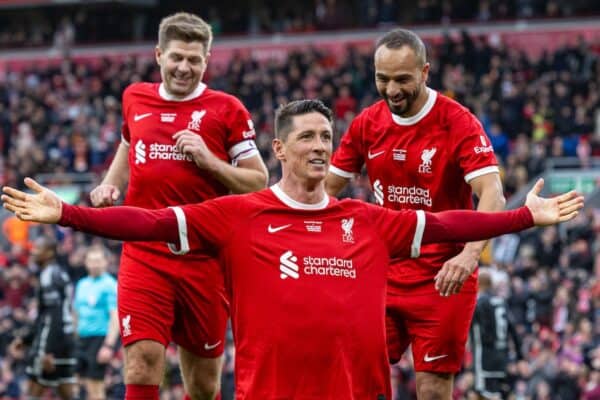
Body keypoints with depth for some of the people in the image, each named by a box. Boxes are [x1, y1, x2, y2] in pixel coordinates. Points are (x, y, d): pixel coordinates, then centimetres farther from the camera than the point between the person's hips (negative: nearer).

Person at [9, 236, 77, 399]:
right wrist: (25, 339, 26)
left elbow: (55, 317, -21)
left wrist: (48, 352, -25)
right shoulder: (61, 274, 18)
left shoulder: (49, 276, -13)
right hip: (66, 339, 9)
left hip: (52, 342, -9)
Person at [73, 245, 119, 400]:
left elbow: (116, 317, -14)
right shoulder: (82, 284, 14)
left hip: (100, 339, -7)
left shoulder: (110, 285, -8)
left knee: (95, 386, -9)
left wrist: (109, 345, -22)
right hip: (82, 339, 7)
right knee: (88, 385, 7)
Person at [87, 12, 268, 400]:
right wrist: (110, 183, 13)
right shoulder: (135, 98, 10)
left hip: (204, 259, -1)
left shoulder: (227, 109, 0)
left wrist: (208, 160, -14)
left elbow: (259, 182, 0)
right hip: (143, 255, 1)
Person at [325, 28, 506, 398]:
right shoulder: (366, 124, 3)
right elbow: (327, 190, 12)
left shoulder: (458, 122, -13)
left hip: (442, 279, -5)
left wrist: (470, 254, -39)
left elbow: (492, 194, -23)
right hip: (383, 273, 5)